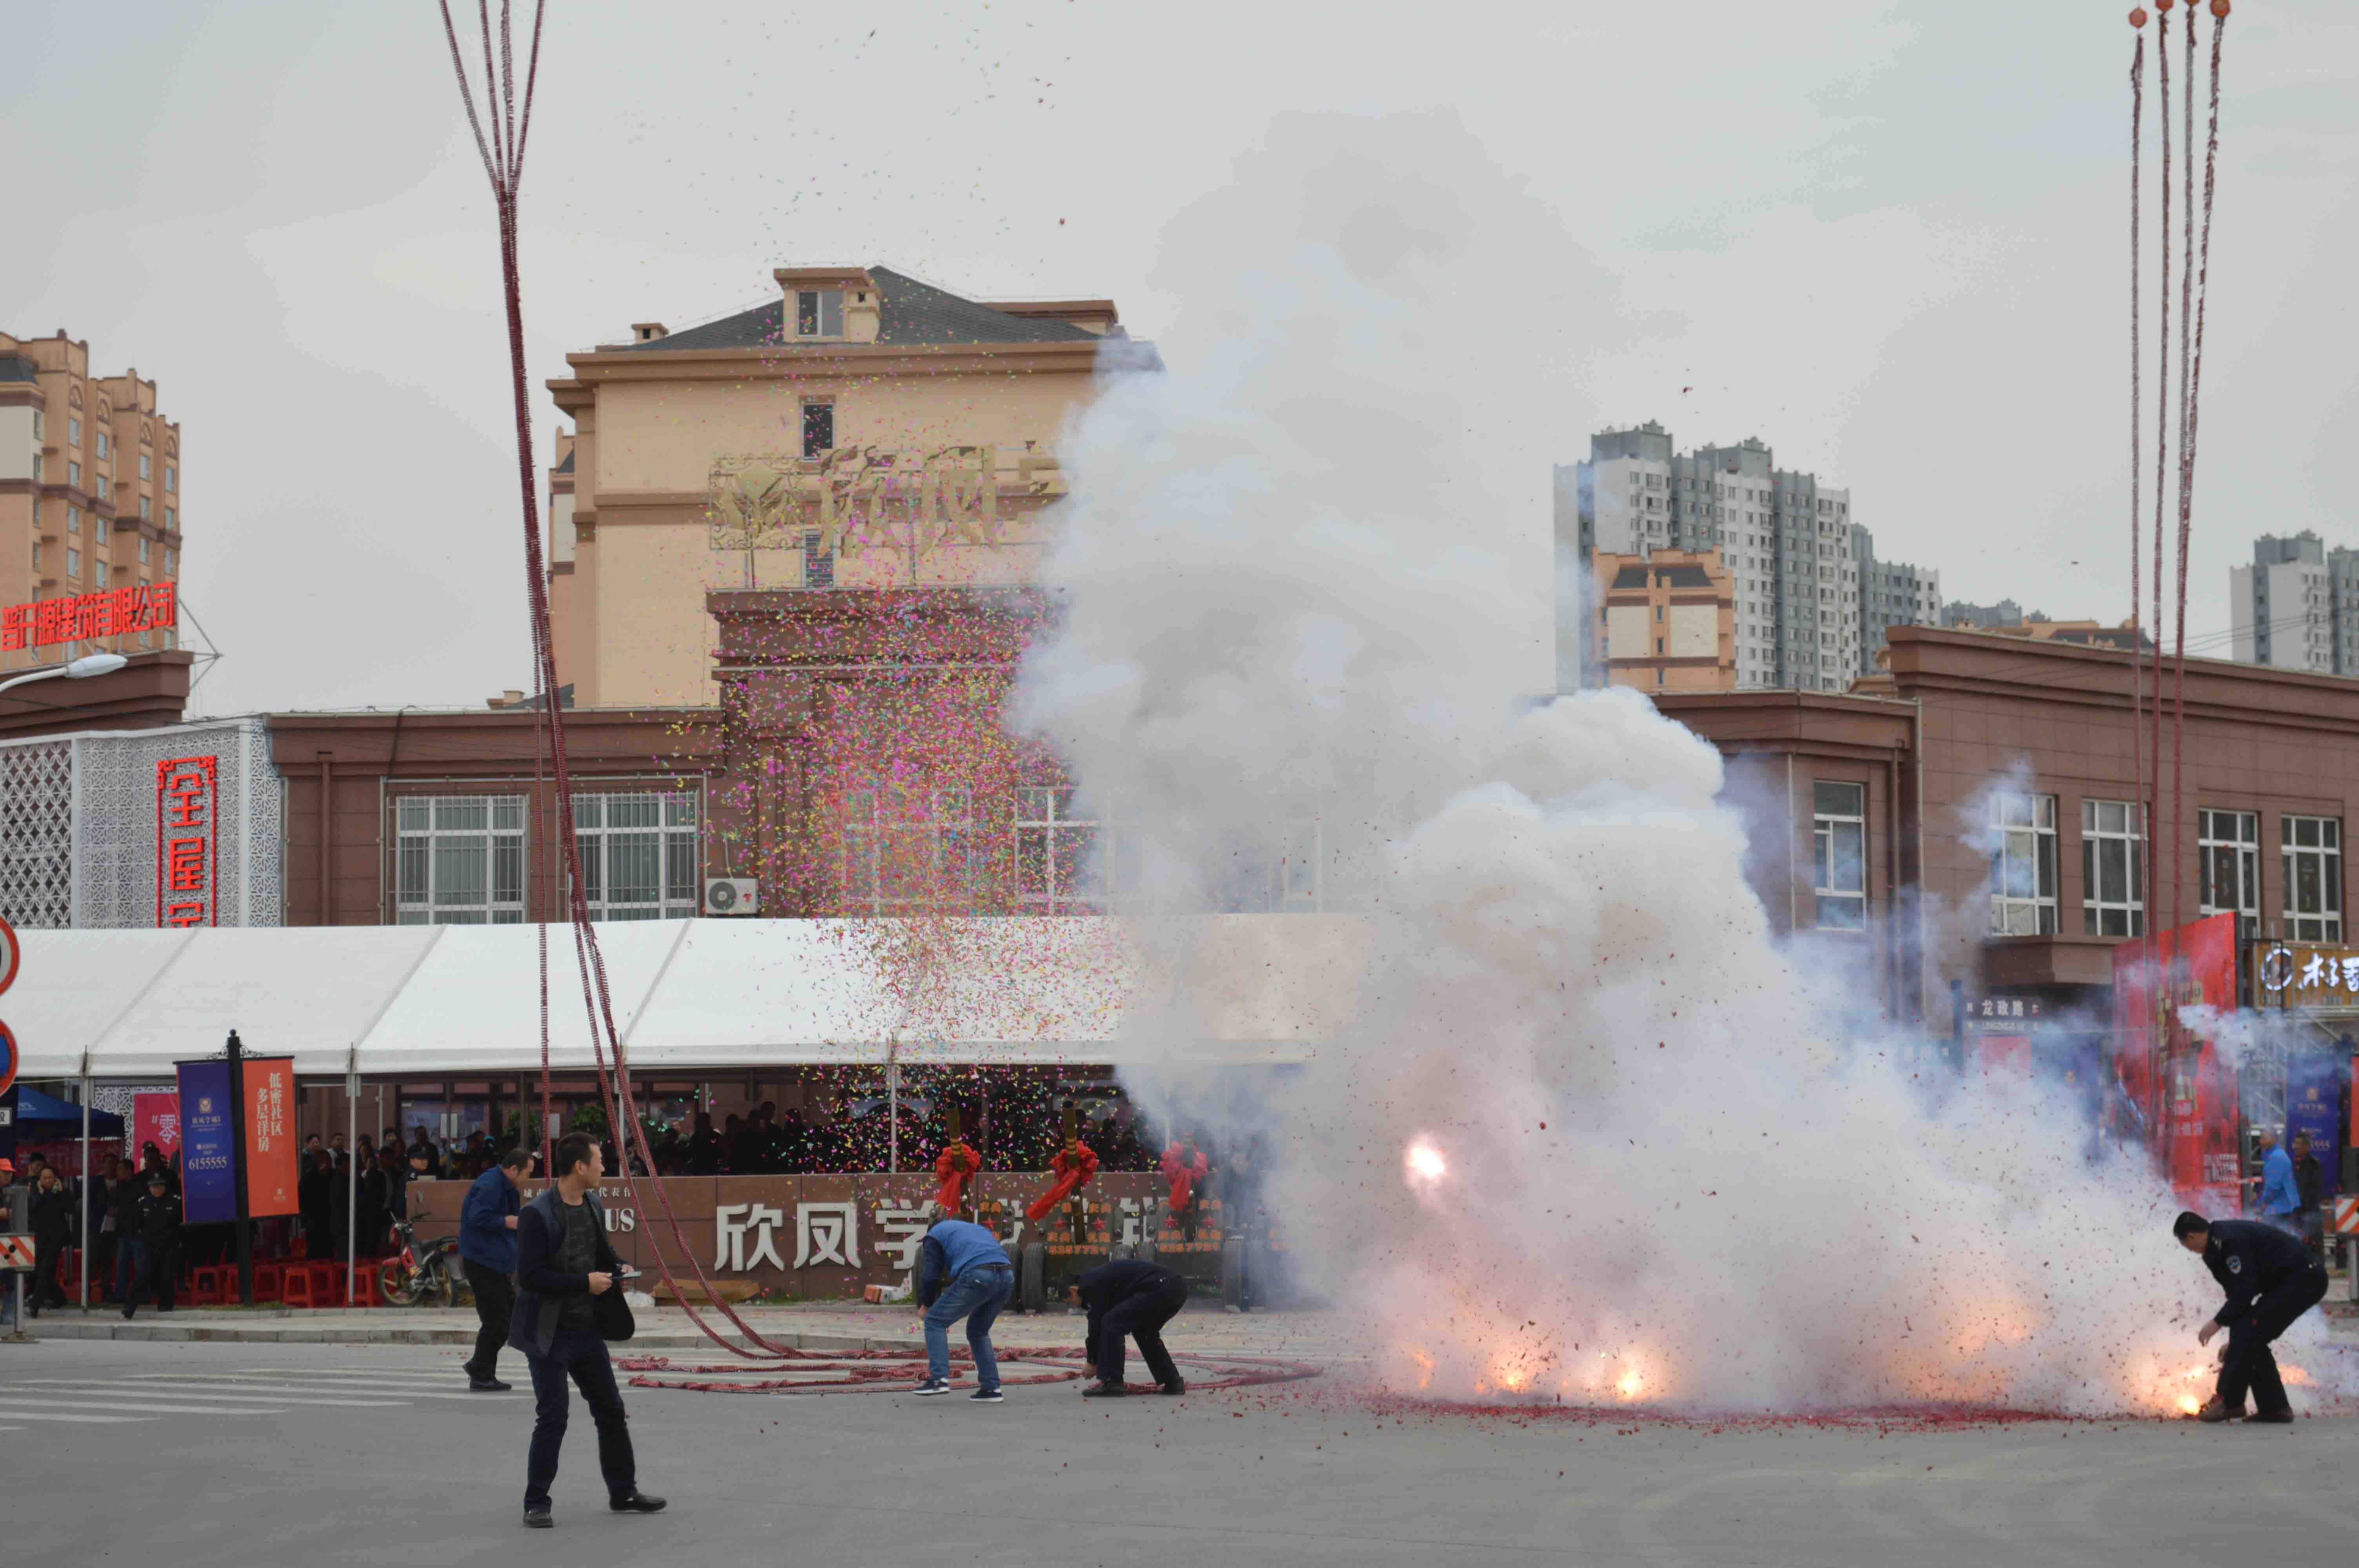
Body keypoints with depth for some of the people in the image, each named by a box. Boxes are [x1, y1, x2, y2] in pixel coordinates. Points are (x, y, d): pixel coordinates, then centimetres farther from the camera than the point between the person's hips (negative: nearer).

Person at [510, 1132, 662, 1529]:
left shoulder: (593, 1206, 7)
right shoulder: (537, 1215, -18)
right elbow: (530, 1276, -23)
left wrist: (616, 1268, 3)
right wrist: (585, 1283, -21)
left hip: (587, 1329, 8)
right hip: (550, 1333, -8)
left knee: (611, 1411, 13)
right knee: (552, 1419, -6)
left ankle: (624, 1492, 26)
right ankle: (536, 1504, 4)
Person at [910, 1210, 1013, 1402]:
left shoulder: (935, 1234, 21)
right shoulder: (977, 1229, 40)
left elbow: (930, 1275, 14)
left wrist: (926, 1305, 32)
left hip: (977, 1277, -6)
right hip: (1008, 1276, 6)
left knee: (935, 1322, 6)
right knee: (978, 1332, 24)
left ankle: (939, 1378, -6)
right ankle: (991, 1388, 17)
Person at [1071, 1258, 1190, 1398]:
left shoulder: (1092, 1283, 1)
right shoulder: (1101, 1276, 30)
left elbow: (1097, 1322, 0)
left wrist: (1092, 1361, 9)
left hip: (1159, 1289, -10)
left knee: (1111, 1323, -6)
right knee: (1144, 1331, 28)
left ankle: (1110, 1383, -9)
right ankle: (1173, 1383, 24)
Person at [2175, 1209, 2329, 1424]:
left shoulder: (2230, 1240, -17)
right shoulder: (2219, 1243, 16)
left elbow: (2246, 1289, -22)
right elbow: (2239, 1290, 24)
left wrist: (2218, 1323, -13)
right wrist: (2236, 1342, 27)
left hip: (2302, 1280, -11)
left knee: (2247, 1333, -14)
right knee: (2252, 1340, 9)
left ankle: (2229, 1402, -11)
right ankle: (2274, 1408, 8)